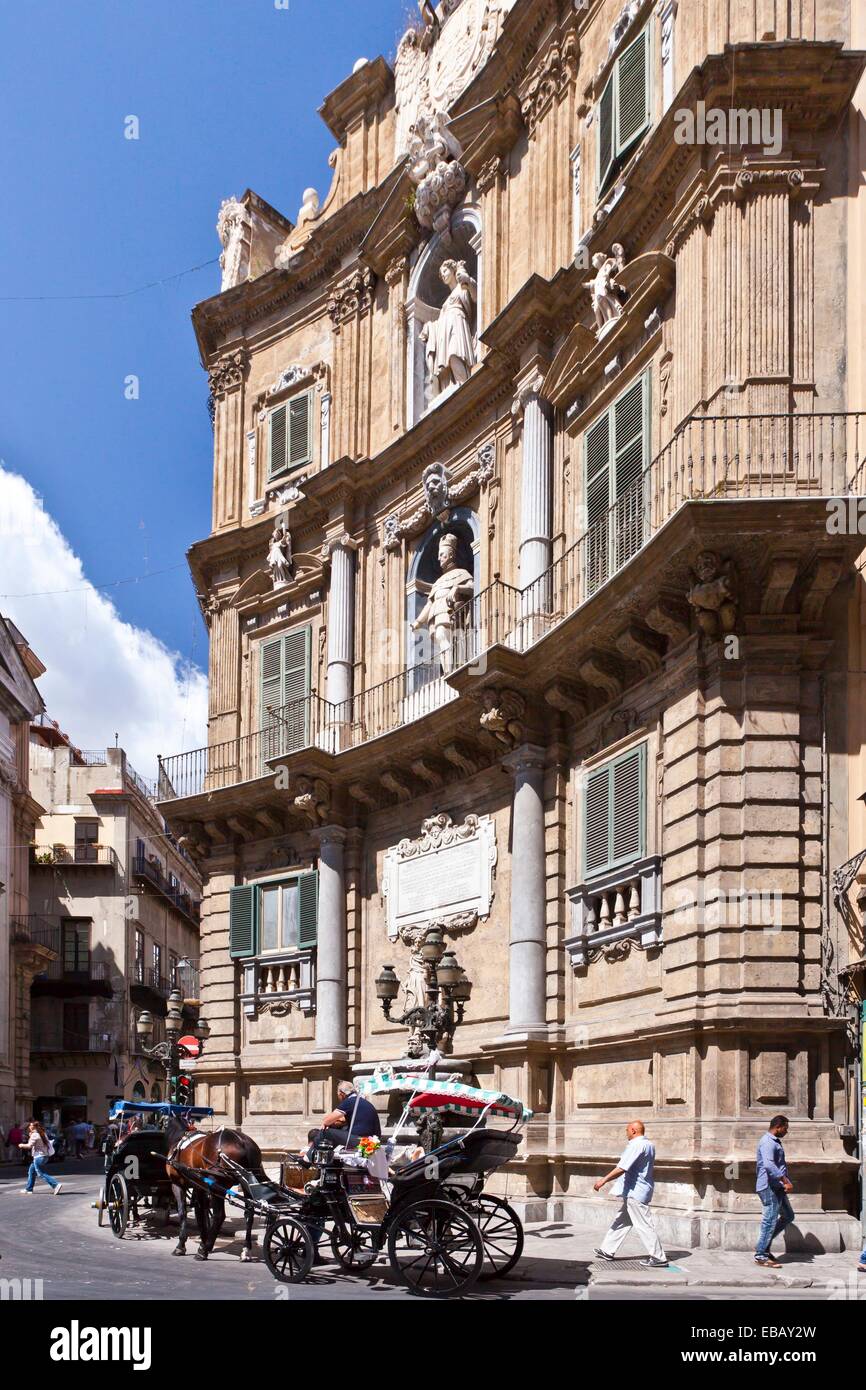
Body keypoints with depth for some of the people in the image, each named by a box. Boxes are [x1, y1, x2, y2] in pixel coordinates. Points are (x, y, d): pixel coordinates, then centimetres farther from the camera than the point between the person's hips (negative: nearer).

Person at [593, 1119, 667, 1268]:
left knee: (644, 1224, -6)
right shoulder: (649, 1145, 13)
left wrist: (603, 1180, -22)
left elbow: (622, 1168, -25)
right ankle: (607, 1250, 22)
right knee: (621, 1221, 15)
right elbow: (651, 1168, 24)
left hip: (635, 1192, -10)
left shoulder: (636, 1145, -18)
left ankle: (658, 1258, -3)